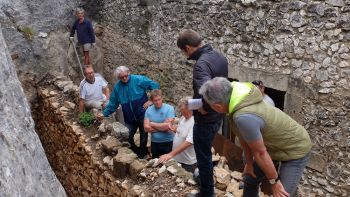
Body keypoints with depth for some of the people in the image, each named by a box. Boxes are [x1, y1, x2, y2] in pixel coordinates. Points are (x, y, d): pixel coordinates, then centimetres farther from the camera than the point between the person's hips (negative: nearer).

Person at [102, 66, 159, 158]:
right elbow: (113, 103, 8)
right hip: (129, 118, 4)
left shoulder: (138, 80, -13)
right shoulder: (117, 87, 0)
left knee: (143, 136, 10)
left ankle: (142, 155, 32)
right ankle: (135, 152, 35)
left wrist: (151, 100, -14)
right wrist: (104, 114, 4)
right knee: (127, 137, 8)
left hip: (142, 115, -3)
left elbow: (155, 85, -11)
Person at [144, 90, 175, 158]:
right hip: (154, 143, 3)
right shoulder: (149, 110, 1)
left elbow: (167, 126, -19)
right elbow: (146, 128, -7)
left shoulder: (169, 108, -9)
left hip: (168, 143, -3)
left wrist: (152, 124, -7)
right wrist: (162, 128, -13)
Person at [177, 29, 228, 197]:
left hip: (206, 120, -9)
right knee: (205, 153, 29)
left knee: (203, 157, 9)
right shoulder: (220, 56, 3)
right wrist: (211, 106, 13)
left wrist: (203, 108, -25)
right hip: (218, 116, 9)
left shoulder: (201, 64, -27)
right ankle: (204, 176, 49)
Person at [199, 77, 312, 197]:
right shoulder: (237, 97, -13)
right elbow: (244, 138, -1)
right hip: (275, 145, 9)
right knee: (250, 179, 18)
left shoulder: (243, 117, -40)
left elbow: (260, 153, -27)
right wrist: (249, 163, 10)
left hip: (295, 150, -8)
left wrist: (274, 181, -14)